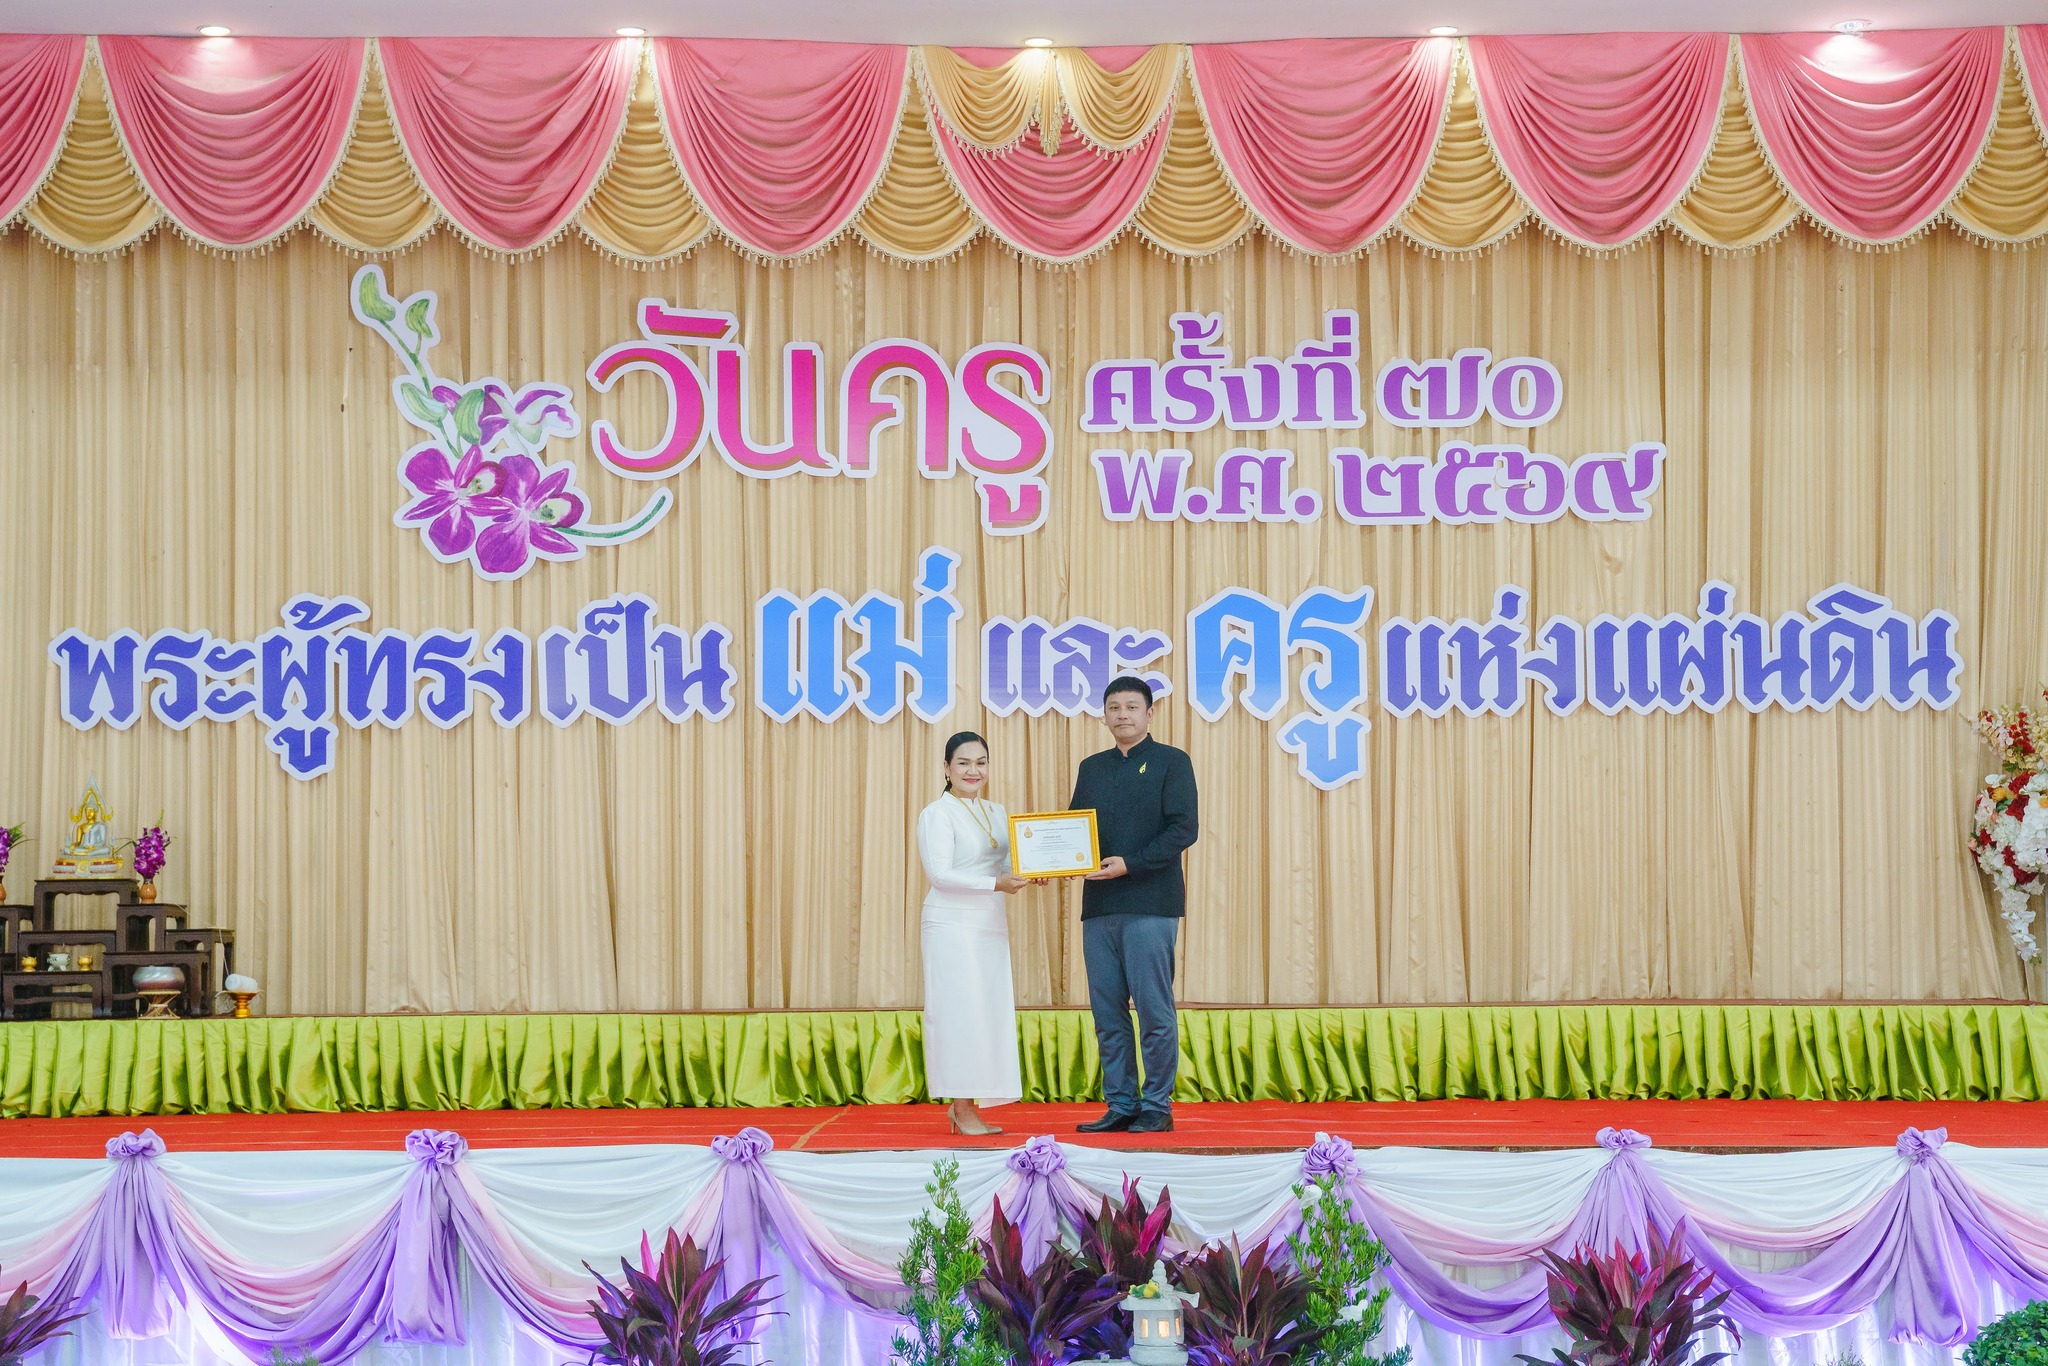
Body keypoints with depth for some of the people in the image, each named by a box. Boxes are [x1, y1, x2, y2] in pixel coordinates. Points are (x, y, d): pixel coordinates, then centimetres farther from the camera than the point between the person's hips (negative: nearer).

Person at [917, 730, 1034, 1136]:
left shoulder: (996, 814, 16)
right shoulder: (937, 814, -6)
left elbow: (1006, 866, 15)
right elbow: (939, 874, -14)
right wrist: (996, 884, -22)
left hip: (990, 927, 7)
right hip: (951, 925, -7)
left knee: (989, 1010, 5)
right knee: (960, 1010, -8)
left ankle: (966, 1106, 9)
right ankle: (962, 1108, -5)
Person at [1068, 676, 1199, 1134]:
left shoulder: (1172, 762, 2)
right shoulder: (1092, 768, 18)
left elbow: (1183, 829, -7)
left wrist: (1130, 864, -16)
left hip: (1150, 905, -5)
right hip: (1098, 906, 5)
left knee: (1154, 1010, -5)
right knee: (1108, 1014, 5)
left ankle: (1157, 1106, 2)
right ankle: (1120, 1106, 11)